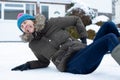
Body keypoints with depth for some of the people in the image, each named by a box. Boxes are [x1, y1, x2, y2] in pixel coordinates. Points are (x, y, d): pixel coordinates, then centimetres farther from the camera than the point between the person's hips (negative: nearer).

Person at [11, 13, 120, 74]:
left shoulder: (53, 23, 11)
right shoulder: (34, 45, 13)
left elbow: (76, 20, 20)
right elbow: (44, 62, 27)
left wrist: (84, 38, 11)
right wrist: (28, 65, 11)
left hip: (84, 50, 4)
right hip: (71, 64, -4)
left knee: (108, 25, -13)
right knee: (110, 38, -29)